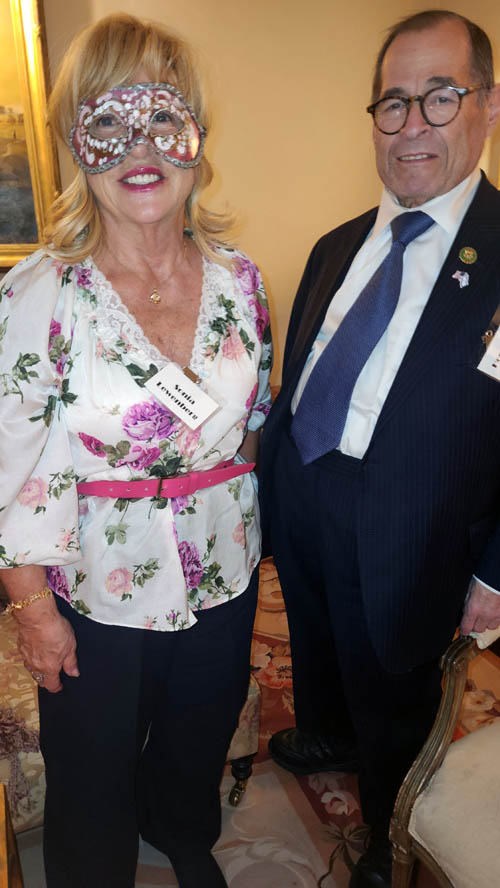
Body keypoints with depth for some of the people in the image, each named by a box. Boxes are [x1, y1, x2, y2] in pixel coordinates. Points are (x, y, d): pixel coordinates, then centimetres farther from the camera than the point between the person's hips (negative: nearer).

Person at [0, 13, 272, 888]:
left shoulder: (238, 277, -6)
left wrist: (253, 536, 9)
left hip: (225, 580, 4)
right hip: (100, 595, -3)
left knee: (199, 738, 29)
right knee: (92, 780, 21)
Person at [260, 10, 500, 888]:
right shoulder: (336, 248, 7)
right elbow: (294, 380, 9)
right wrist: (269, 484, 8)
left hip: (400, 531, -5)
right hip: (299, 501, 6)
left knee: (391, 701, 19)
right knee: (316, 650, 30)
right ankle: (328, 738, 63)